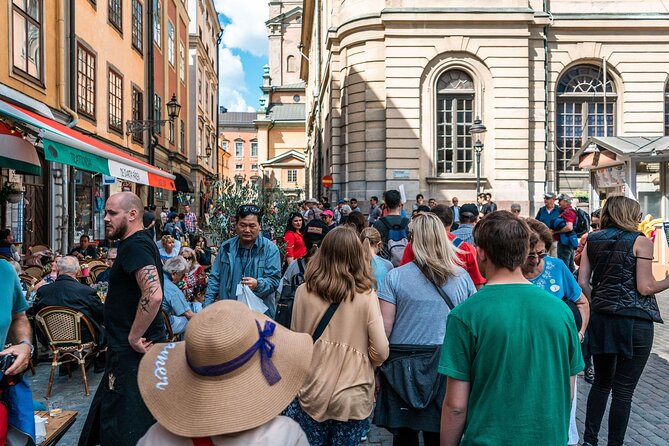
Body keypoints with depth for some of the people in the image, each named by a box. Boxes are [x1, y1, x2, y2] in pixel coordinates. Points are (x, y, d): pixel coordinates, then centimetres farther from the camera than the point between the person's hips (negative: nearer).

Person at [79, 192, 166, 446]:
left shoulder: (134, 246, -20)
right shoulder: (140, 242, 13)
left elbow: (153, 294, -34)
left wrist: (134, 338, -23)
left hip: (133, 351, -10)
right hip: (129, 349, 10)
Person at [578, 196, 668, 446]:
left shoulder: (592, 240, 7)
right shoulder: (641, 242, -5)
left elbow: (582, 282, 2)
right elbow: (645, 287, -9)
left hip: (600, 319, 5)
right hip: (634, 321, -5)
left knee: (601, 382, 18)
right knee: (624, 390, 5)